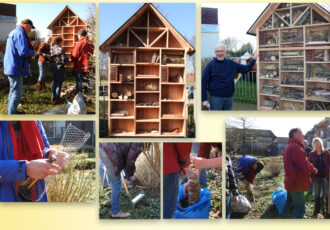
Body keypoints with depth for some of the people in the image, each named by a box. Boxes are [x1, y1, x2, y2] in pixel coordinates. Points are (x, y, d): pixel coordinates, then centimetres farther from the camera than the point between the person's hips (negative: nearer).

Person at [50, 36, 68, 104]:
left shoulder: (52, 49, 1)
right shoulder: (60, 49, -18)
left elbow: (49, 58, 2)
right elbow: (64, 59, -21)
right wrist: (63, 63, -1)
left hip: (53, 67, 6)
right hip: (60, 68, -6)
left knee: (55, 82, 21)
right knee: (59, 83, 3)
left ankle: (53, 97, 27)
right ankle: (57, 99, 5)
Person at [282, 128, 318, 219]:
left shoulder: (289, 146, 17)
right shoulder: (295, 146, -20)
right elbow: (304, 164, -24)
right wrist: (314, 169, -5)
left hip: (291, 182, 11)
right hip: (297, 183, -11)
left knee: (289, 202, 24)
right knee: (300, 208, -5)